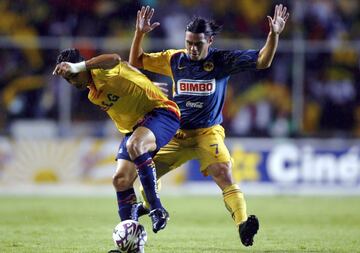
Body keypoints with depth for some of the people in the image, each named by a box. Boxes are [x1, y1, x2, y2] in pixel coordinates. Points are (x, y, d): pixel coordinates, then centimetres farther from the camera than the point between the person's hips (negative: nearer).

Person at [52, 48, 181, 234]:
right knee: (121, 180, -4)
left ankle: (157, 210, -35)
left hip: (161, 111, -10)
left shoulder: (103, 71, -18)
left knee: (134, 145, -38)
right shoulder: (93, 95, 10)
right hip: (134, 127, 10)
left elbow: (114, 59, -44)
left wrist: (77, 67, -53)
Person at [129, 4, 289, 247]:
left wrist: (274, 35, -25)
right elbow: (136, 61, 6)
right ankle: (148, 207, 31)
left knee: (224, 174, -26)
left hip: (209, 133, -3)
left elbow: (262, 61, -10)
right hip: (177, 133, 3)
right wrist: (140, 33, -9)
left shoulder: (222, 60, -7)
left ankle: (243, 225, -36)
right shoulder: (175, 59, 0)